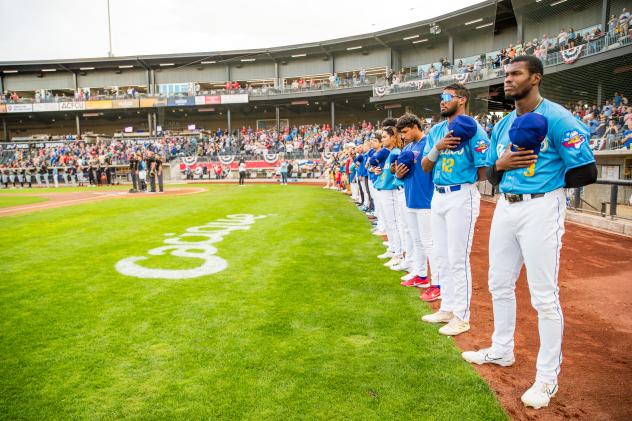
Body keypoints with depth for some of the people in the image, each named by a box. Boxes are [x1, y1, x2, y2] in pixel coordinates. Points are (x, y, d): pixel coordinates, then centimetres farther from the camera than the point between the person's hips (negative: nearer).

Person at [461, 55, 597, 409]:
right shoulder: (503, 125, 13)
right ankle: (502, 351, 37)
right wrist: (501, 165, -5)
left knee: (545, 296, -1)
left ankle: (548, 377, 14)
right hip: (506, 207, 8)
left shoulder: (557, 118, -10)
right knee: (499, 285, 17)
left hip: (541, 209, -8)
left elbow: (586, 173, -12)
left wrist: (547, 179, -4)